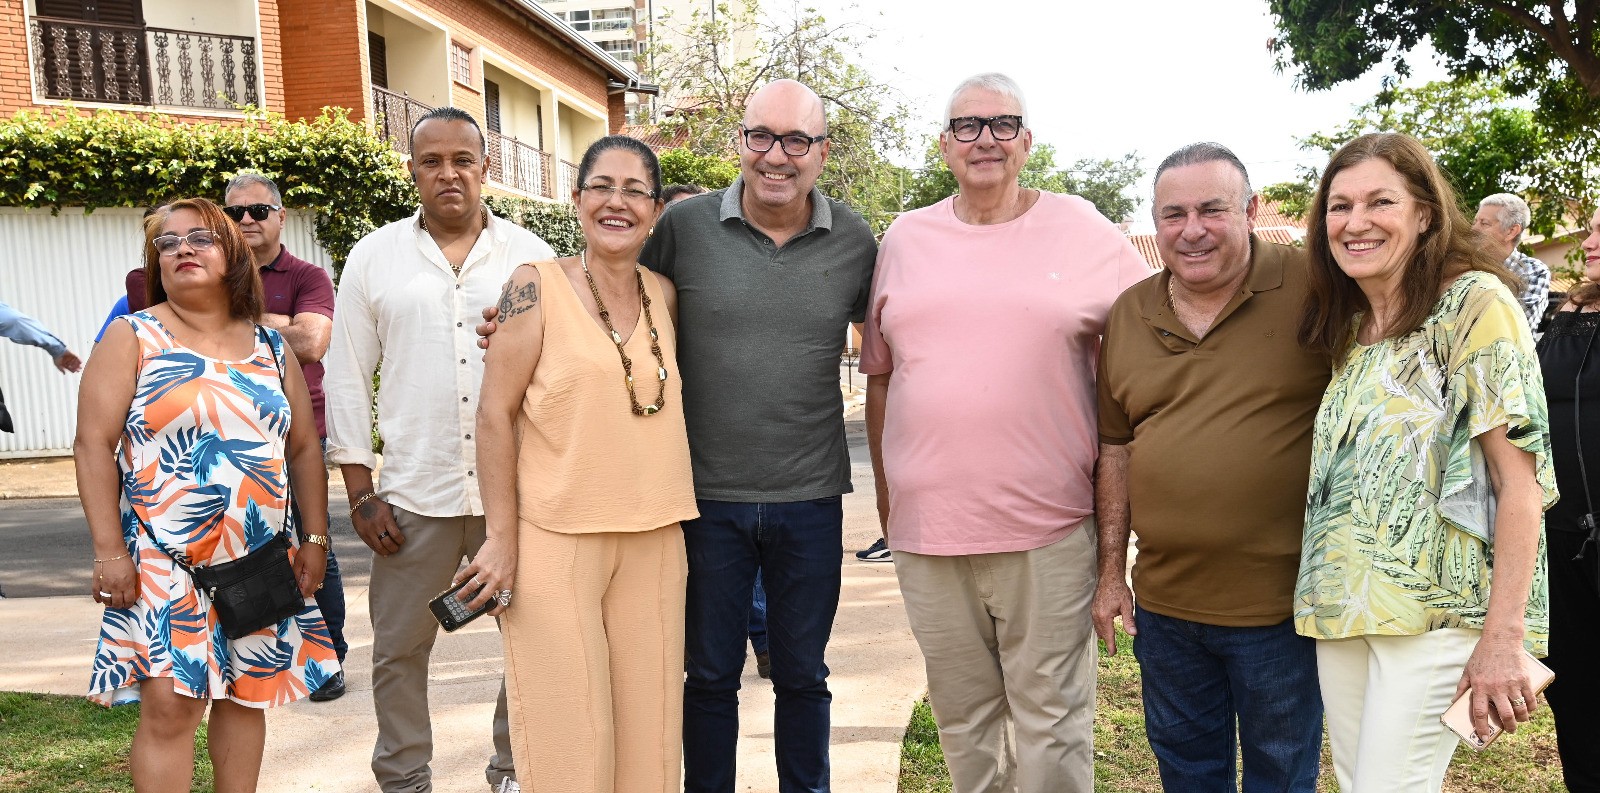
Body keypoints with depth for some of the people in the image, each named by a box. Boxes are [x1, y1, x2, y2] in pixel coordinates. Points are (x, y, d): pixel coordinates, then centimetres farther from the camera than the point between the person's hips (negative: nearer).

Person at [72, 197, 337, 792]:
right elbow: (94, 444, -5)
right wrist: (108, 550, -12)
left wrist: (314, 539, 7)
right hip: (165, 563, -3)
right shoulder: (132, 338, 1)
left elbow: (304, 449, 12)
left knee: (245, 695, 10)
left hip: (263, 563, 4)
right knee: (168, 704, -8)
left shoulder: (271, 348, 11)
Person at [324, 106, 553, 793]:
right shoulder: (374, 256, 5)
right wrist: (359, 492, 1)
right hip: (413, 496, 0)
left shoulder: (531, 255, 4)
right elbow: (347, 378, 6)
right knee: (399, 648, 10)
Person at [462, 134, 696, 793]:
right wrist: (502, 539, -9)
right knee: (566, 729, 3)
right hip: (554, 538, -4)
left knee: (648, 720, 10)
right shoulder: (537, 286, -4)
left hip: (654, 540, 4)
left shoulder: (662, 294, 8)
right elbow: (495, 414, -6)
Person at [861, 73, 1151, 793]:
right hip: (927, 528, 3)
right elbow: (880, 375, 13)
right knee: (962, 716, 17)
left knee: (1051, 719, 8)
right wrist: (885, 491, 12)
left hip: (1049, 527, -2)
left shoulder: (1086, 233, 1)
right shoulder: (905, 239, 9)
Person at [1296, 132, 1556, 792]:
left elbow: (1520, 477, -13)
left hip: (1438, 606, -6)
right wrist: (1322, 594, 7)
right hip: (1339, 607, 6)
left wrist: (1503, 637, -18)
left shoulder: (1474, 302, -6)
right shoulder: (1346, 328, 13)